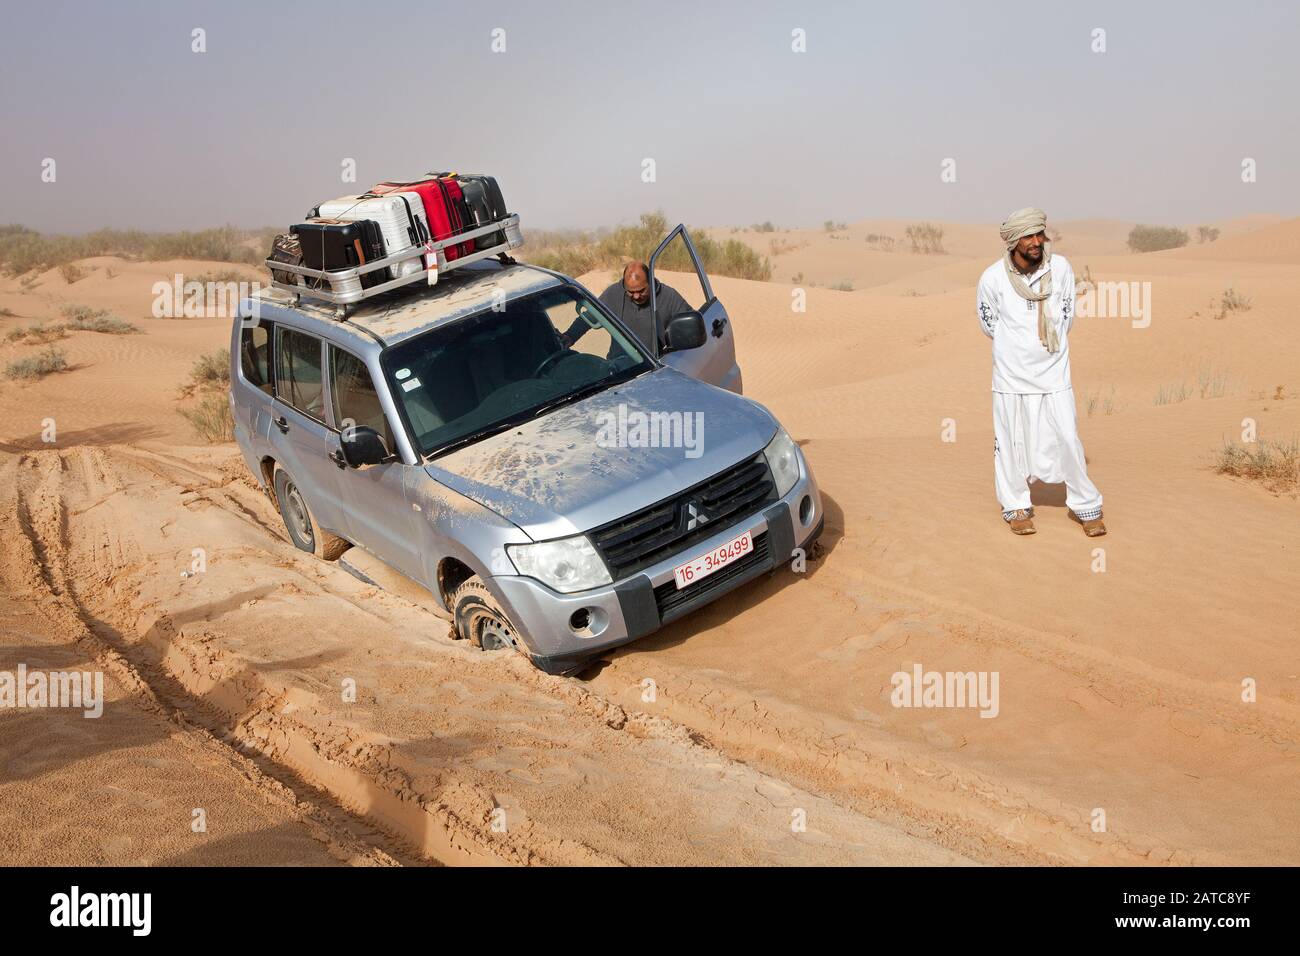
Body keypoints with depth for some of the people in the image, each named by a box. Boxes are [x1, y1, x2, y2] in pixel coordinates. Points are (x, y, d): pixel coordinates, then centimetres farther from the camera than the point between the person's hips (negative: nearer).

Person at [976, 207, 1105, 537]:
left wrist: (1049, 346, 5)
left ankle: (1087, 506, 17)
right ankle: (1016, 507, 23)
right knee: (1011, 441, 7)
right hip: (1012, 374, -1)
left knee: (1068, 439, 3)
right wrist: (1020, 346, 7)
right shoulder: (993, 278, -11)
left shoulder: (1060, 268, -6)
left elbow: (1066, 316, 7)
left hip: (1054, 373, 1)